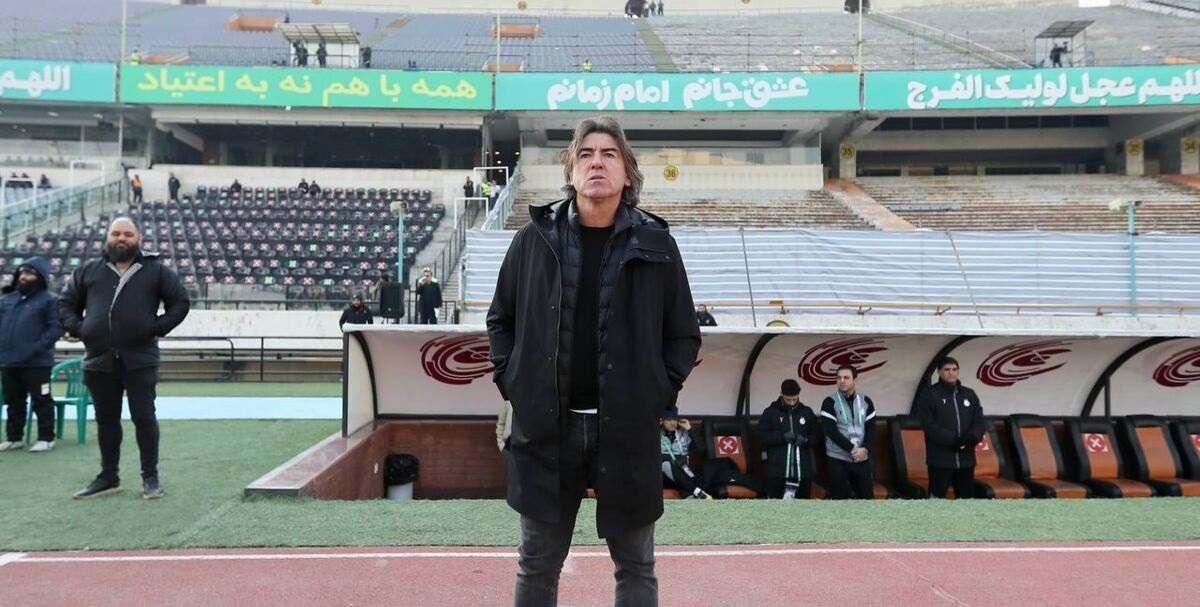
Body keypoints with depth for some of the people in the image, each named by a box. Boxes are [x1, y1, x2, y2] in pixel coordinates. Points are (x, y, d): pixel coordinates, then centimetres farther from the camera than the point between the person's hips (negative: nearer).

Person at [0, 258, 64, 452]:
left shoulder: (49, 300, -4)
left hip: (37, 363, -7)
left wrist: (36, 348, -21)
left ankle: (46, 438, 7)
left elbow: (56, 328, -12)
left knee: (42, 401, 0)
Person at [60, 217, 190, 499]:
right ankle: (109, 476, 24)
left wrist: (158, 327, -6)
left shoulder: (156, 270, 3)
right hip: (99, 361, 3)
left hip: (140, 360, -3)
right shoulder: (88, 271, 11)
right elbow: (66, 303, 19)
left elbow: (180, 302, 5)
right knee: (106, 419, 12)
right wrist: (77, 328, 3)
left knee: (144, 418, -1)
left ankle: (150, 477, 9)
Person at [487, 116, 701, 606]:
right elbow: (500, 318, 12)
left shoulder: (655, 244, 0)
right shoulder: (535, 238, 2)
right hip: (545, 427, 1)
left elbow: (684, 334, 7)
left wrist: (659, 391, -4)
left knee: (636, 567, 13)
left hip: (628, 429, 0)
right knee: (537, 565, 14)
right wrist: (512, 382, 2)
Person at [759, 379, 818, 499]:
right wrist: (782, 436, -17)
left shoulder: (807, 412, 8)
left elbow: (816, 436, 11)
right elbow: (762, 436, -3)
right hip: (777, 468, -2)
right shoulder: (770, 412, 0)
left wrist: (806, 440, -11)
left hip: (802, 468, 3)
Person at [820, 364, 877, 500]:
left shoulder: (865, 401, 7)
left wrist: (864, 449, -13)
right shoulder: (830, 402, -5)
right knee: (838, 498, 0)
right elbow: (831, 430, -12)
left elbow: (871, 428, 4)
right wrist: (851, 449, -17)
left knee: (866, 496, 8)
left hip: (862, 459, 3)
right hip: (838, 459, -3)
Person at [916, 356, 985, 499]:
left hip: (966, 458, 5)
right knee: (937, 496, -2)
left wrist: (972, 437, -13)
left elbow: (979, 421, 9)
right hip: (940, 458, -5)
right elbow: (929, 425, -10)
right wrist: (953, 439, -19)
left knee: (967, 497, 10)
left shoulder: (970, 394, 13)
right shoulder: (929, 394, -2)